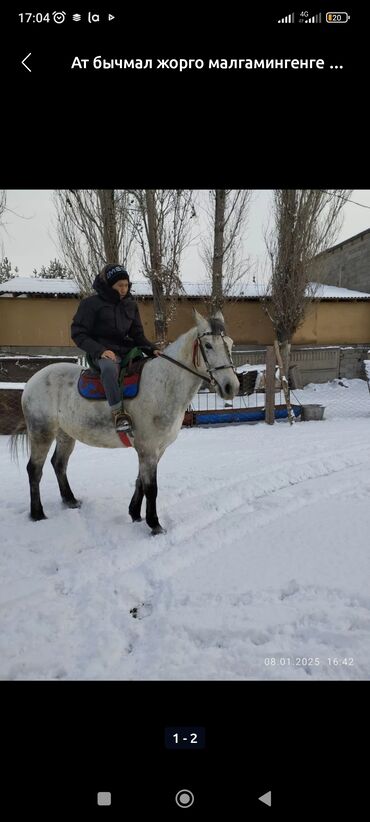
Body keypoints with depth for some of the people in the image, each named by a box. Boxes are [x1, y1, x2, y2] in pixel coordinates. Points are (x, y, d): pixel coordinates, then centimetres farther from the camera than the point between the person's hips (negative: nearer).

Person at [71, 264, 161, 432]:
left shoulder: (131, 305, 13)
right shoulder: (91, 304, -2)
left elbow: (137, 334, 16)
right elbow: (78, 333, -4)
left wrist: (152, 349, -4)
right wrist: (100, 350, -20)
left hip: (127, 351, 6)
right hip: (102, 354, -6)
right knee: (109, 368, -40)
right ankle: (118, 413, -36)